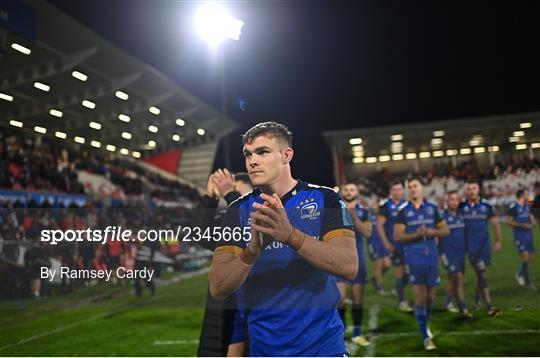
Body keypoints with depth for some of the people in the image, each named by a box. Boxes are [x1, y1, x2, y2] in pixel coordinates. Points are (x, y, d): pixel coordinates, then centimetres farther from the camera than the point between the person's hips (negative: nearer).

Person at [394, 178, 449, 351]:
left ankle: (425, 324, 38)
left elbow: (445, 230, 10)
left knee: (431, 296, 11)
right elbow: (397, 236, -6)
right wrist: (416, 234, -21)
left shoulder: (432, 208, 7)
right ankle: (426, 337, 8)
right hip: (414, 259, -3)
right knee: (420, 297, -2)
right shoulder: (404, 211, -2)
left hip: (432, 258, 3)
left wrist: (432, 232, -11)